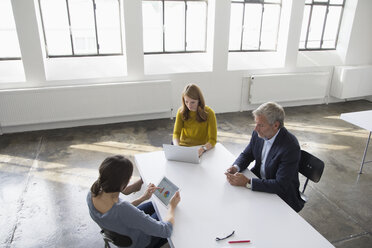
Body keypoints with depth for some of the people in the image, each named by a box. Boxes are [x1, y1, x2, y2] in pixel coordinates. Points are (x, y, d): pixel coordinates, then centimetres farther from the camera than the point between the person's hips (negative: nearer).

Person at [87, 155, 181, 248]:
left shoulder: (91, 195, -25)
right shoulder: (124, 209, -46)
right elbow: (166, 231, -36)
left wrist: (143, 198, -5)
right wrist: (172, 206, -18)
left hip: (119, 235, 6)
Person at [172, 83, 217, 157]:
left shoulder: (209, 113, -10)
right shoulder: (181, 111, -2)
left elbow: (212, 140, -11)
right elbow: (176, 133, -4)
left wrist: (203, 149, -31)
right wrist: (177, 147, -25)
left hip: (200, 151, -3)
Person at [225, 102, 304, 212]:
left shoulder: (291, 147, -28)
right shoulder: (258, 134, -8)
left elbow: (281, 185, -29)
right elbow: (246, 155, 6)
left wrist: (247, 182, -33)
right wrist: (236, 167, -16)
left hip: (281, 196, -6)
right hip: (259, 181, 7)